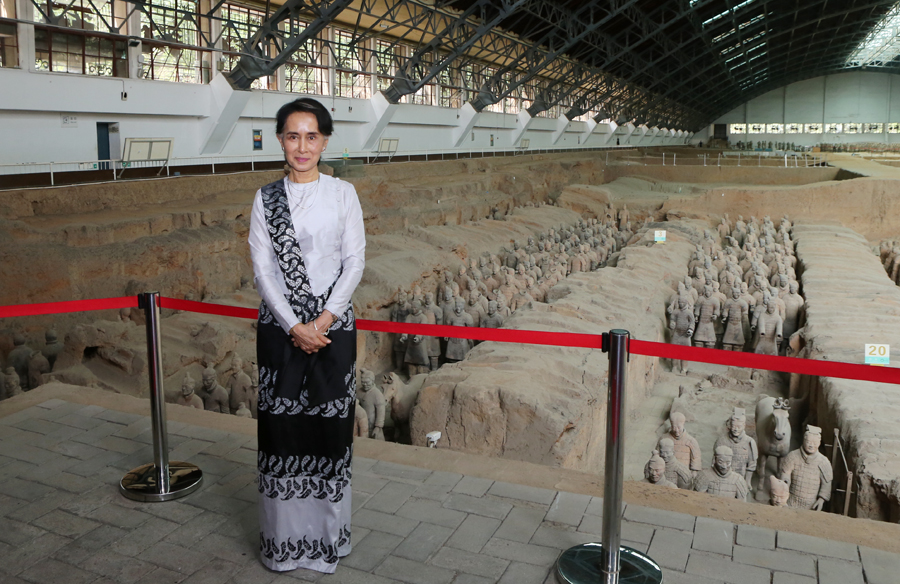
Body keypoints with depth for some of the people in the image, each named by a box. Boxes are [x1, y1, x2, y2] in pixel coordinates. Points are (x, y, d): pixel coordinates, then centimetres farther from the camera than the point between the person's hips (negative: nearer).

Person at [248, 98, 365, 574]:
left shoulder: (343, 194, 3)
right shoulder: (266, 199, 4)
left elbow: (354, 261, -2)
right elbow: (262, 268, -1)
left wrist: (323, 320, -11)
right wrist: (294, 326, -11)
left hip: (333, 325, 0)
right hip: (281, 327, 1)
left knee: (330, 423, 3)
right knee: (281, 423, 4)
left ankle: (327, 534, 20)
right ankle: (283, 539, 19)